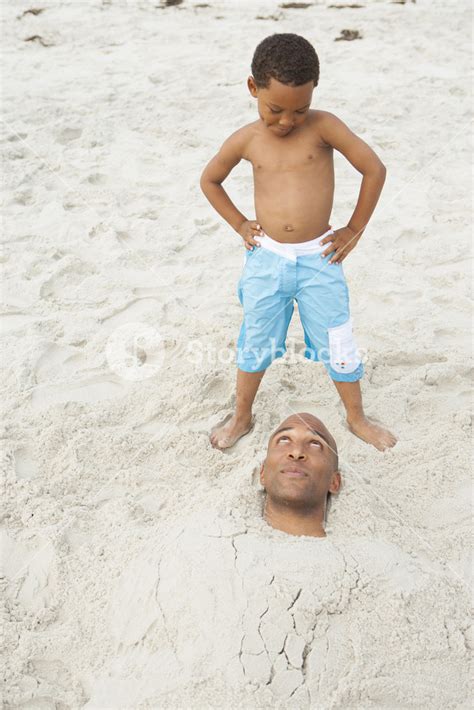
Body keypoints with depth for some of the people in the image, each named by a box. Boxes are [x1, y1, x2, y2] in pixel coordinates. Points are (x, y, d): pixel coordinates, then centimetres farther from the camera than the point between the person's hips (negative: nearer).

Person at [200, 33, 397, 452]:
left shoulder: (323, 126, -9)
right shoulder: (245, 141, -2)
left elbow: (375, 169, -7)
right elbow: (209, 180, 14)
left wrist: (354, 229, -3)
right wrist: (239, 224, 7)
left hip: (319, 260, -1)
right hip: (266, 259, 2)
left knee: (338, 345, 8)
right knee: (255, 344, 14)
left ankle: (357, 418, 30)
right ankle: (242, 417, 35)